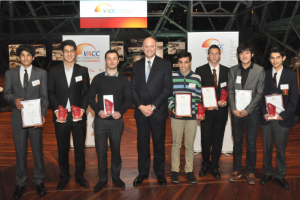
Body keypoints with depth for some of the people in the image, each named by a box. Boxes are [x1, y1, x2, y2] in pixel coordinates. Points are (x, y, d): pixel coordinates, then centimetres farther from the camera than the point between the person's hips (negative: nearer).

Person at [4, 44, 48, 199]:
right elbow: (6, 93, 7)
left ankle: (39, 182, 22)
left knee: (38, 151, 7)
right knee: (20, 153, 9)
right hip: (18, 118, 1)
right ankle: (20, 184, 23)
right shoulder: (10, 73, 7)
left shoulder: (41, 73, 3)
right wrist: (14, 100, -15)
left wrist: (43, 115, -13)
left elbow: (44, 96, -1)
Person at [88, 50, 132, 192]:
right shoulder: (98, 78, 5)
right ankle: (102, 178, 18)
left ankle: (116, 176, 26)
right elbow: (90, 97, 3)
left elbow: (128, 99, 3)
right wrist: (98, 111, -12)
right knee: (101, 150, 3)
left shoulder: (124, 80, 6)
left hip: (117, 120, 0)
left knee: (116, 149, 10)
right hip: (101, 120, 0)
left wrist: (120, 112, -13)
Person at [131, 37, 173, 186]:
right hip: (141, 111, 3)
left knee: (159, 144, 7)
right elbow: (133, 88, 6)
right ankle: (143, 173, 23)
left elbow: (168, 88, -6)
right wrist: (140, 106, -8)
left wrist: (153, 106, -12)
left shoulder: (165, 64, 1)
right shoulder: (136, 65, 11)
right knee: (142, 144, 9)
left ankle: (160, 173, 21)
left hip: (158, 111, -2)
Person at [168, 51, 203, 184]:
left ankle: (189, 171, 21)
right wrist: (172, 108, -11)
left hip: (191, 117, 1)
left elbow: (198, 97, 9)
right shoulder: (172, 77, 2)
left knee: (190, 145, 9)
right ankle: (175, 170, 19)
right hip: (176, 116, -1)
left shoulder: (196, 78, 5)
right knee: (176, 144, 6)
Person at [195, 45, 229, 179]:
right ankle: (205, 164, 24)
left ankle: (214, 166, 23)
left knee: (218, 139, 9)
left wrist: (225, 102, -10)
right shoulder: (200, 70, 2)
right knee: (205, 139, 5)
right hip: (206, 110, -1)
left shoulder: (227, 71, 7)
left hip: (221, 111, 2)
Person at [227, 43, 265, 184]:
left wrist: (247, 110, -13)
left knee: (251, 144, 5)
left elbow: (259, 93, -6)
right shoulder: (233, 70, 6)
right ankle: (236, 170, 22)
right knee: (237, 142, 9)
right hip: (236, 112, 2)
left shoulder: (260, 70, -1)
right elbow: (230, 91, 4)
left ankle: (250, 172, 19)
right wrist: (234, 109, -8)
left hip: (252, 112, -2)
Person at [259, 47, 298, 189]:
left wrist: (283, 115, -13)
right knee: (267, 148, 11)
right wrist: (264, 113, -11)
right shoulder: (265, 75, 4)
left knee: (281, 149, 7)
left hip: (283, 119, -1)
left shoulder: (291, 75, 1)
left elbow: (294, 99, -3)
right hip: (267, 118, 1)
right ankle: (267, 173, 26)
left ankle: (280, 175, 23)